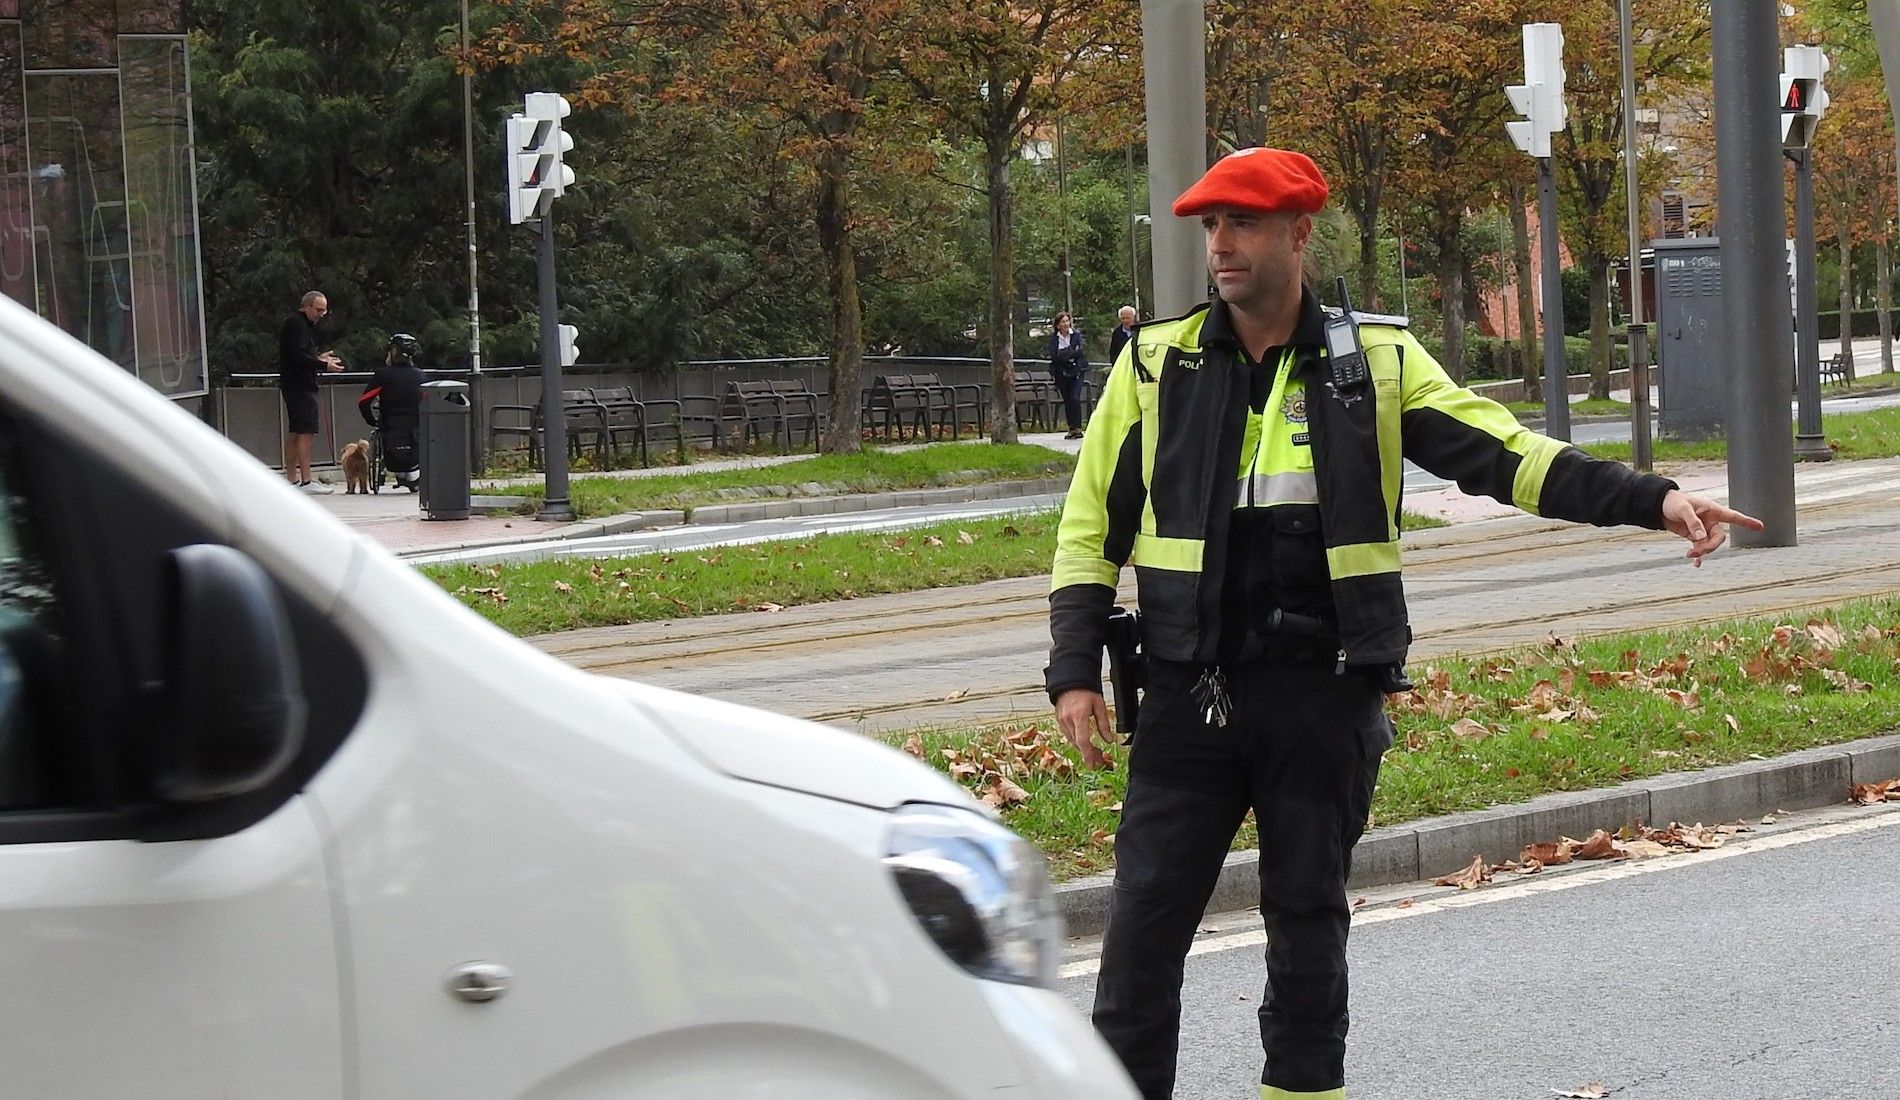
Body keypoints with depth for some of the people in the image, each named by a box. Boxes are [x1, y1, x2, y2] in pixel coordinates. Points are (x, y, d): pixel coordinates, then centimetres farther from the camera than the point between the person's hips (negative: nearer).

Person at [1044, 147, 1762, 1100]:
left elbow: (1504, 455, -1)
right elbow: (1092, 523, 7)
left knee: (1308, 915, 9)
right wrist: (1075, 670, 0)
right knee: (1147, 914, -1)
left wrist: (1649, 499, -12)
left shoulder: (1374, 361, 2)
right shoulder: (1157, 363, 2)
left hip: (1325, 694, 0)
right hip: (1188, 694, 0)